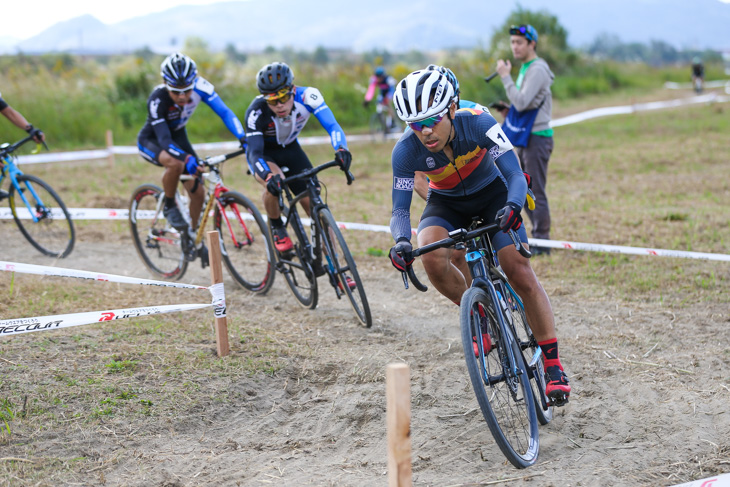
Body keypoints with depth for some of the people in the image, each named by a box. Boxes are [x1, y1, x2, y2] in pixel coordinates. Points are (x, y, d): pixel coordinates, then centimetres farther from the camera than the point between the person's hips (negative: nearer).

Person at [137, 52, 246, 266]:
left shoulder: (200, 86, -27)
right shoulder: (157, 99, -36)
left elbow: (224, 112, -33)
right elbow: (163, 138, -40)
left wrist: (244, 138, -48)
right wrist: (187, 158, -57)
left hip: (178, 136, 4)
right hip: (151, 140, -4)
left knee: (198, 192, -5)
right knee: (175, 163, -37)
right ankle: (169, 207, -11)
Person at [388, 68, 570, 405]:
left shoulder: (477, 123, -32)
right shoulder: (406, 151, -27)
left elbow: (515, 175, -35)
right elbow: (400, 208, -25)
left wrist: (513, 206, -57)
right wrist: (401, 242, -47)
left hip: (492, 194, -1)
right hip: (446, 203, 1)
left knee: (520, 273, -16)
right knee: (433, 260, -30)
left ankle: (553, 365, -6)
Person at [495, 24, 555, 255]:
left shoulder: (537, 69, -14)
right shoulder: (526, 68, 16)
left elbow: (521, 102, -24)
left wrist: (505, 76, -19)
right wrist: (510, 112, 9)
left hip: (537, 138, -10)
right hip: (524, 139, 10)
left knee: (536, 192, -7)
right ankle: (539, 237, 21)